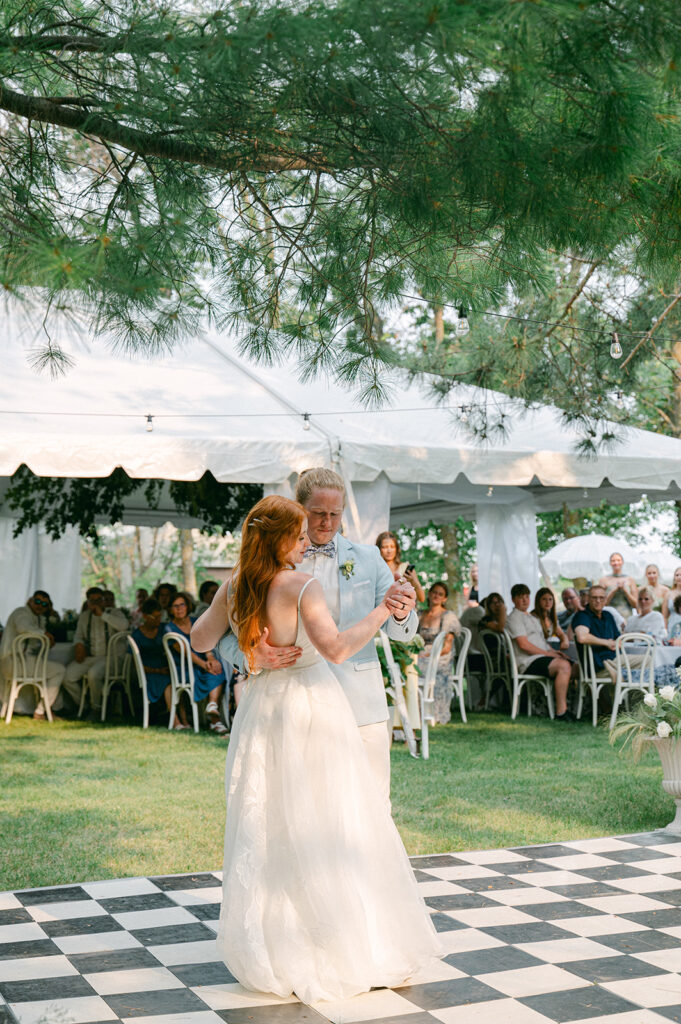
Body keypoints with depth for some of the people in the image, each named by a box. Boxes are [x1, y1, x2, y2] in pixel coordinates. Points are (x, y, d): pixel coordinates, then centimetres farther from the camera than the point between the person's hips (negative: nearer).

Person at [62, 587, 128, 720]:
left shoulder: (114, 612, 4)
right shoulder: (84, 616, 19)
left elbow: (124, 625, -16)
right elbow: (78, 635, 22)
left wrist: (102, 614, -15)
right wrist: (78, 645, -2)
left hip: (108, 657, -5)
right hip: (88, 657, 5)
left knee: (93, 674, -35)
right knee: (67, 676, -19)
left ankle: (95, 708, -10)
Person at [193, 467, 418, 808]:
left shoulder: (367, 558, 8)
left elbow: (402, 632, 5)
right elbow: (226, 635, -1)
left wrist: (401, 613, -20)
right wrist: (253, 657, -23)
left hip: (360, 704, 1)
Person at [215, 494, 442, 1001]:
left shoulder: (237, 587, 2)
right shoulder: (303, 586, -17)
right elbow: (336, 647, -29)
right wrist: (380, 612, -20)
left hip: (260, 710, 6)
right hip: (311, 710, -6)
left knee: (267, 830, 13)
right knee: (327, 827, 3)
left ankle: (269, 953, 20)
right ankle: (350, 951, 12)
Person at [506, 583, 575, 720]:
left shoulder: (533, 618, 28)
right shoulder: (514, 618, -3)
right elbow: (524, 645, -12)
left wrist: (554, 651, 7)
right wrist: (549, 654, -11)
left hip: (542, 657, 9)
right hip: (528, 662, -9)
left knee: (576, 667, -5)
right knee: (564, 665, -31)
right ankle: (561, 712, -33)